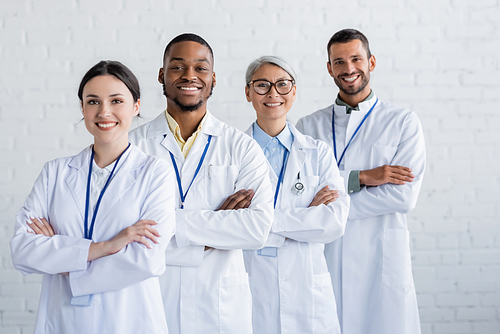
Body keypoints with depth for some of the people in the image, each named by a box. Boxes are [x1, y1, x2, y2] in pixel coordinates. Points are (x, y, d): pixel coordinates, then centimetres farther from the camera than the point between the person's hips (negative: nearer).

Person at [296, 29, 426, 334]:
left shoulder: (404, 123, 4)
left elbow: (404, 196, -8)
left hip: (382, 256, -1)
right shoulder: (308, 126, 10)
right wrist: (362, 178, -13)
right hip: (323, 257, 1)